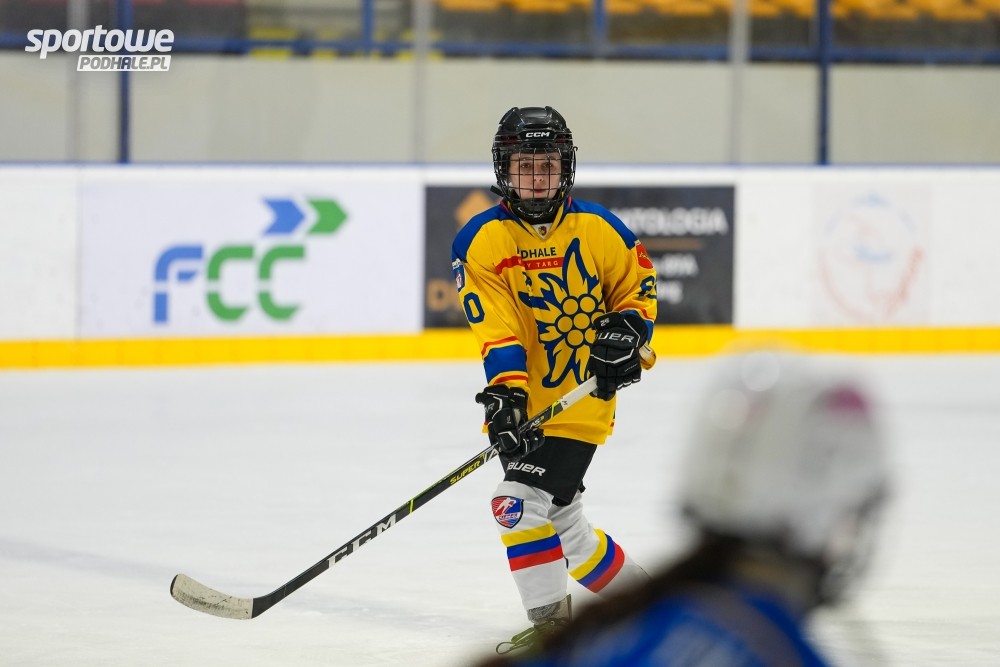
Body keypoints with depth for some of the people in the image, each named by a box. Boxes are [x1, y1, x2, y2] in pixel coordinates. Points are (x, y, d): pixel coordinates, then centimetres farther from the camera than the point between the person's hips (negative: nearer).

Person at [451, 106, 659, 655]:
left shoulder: (596, 228, -4)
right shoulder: (481, 241, -6)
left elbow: (638, 282, 11)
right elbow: (495, 326, -15)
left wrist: (628, 329, -8)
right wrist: (505, 393, -26)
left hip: (582, 394, -4)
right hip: (526, 400, 4)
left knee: (523, 501, -19)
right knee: (560, 520, 15)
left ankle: (551, 621, -10)